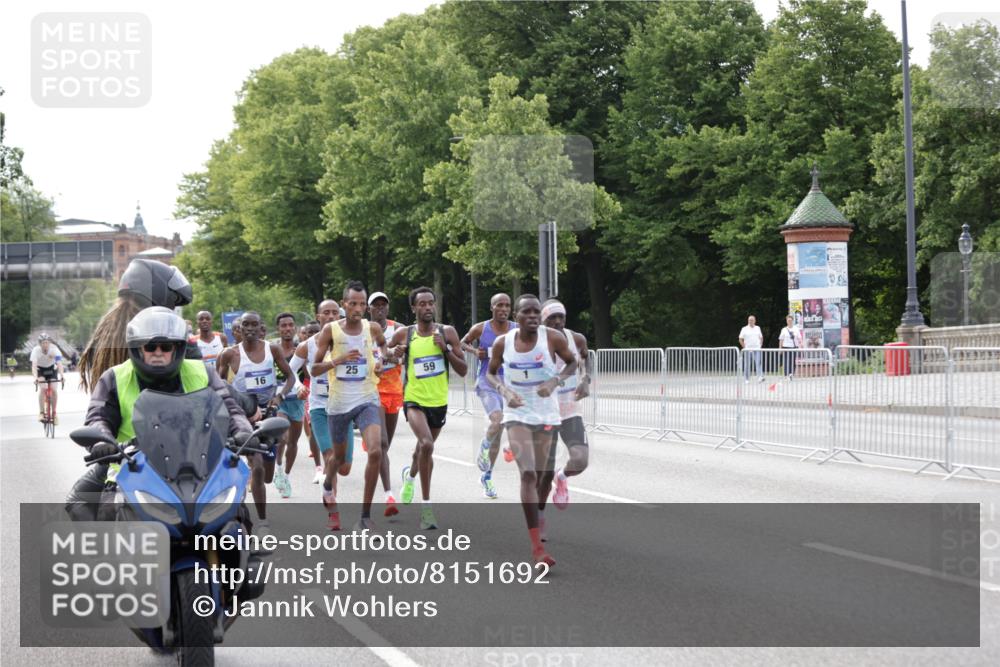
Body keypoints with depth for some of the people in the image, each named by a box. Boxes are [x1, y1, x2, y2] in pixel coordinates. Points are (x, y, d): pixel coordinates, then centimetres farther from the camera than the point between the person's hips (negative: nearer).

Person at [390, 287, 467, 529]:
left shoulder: (447, 332, -4)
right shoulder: (403, 335, -5)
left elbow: (463, 370, -4)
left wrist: (445, 349, -18)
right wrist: (394, 353, -11)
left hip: (439, 402, 3)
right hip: (414, 400, -3)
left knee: (425, 447, 23)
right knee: (426, 445, -27)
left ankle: (410, 475, 58)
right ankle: (426, 504, -19)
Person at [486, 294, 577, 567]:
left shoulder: (552, 338, -10)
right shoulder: (503, 343, -7)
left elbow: (572, 363, 4)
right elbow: (491, 373, 8)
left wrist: (555, 381, -14)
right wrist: (505, 391, -11)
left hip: (545, 413, 2)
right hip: (517, 414, -1)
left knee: (537, 476, 11)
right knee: (528, 474, -17)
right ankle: (537, 546, -20)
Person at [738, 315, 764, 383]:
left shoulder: (758, 328, 10)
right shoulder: (744, 329, 1)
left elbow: (761, 338, 20)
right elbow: (740, 339, 2)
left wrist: (760, 345, 7)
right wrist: (744, 347, -6)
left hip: (757, 349, 2)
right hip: (748, 349, -2)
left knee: (759, 363, -11)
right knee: (747, 365, 3)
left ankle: (760, 377, -19)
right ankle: (746, 379, 10)